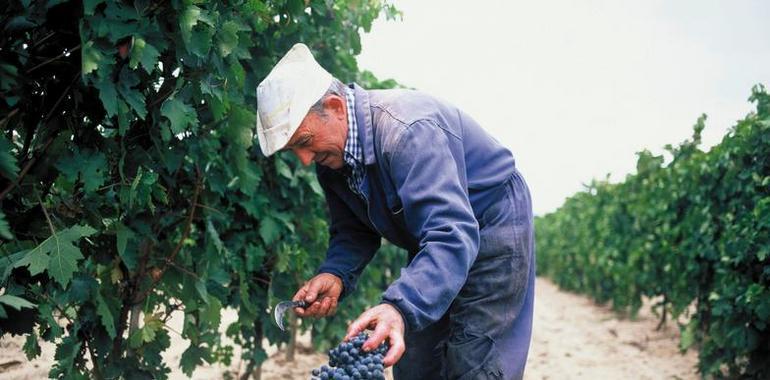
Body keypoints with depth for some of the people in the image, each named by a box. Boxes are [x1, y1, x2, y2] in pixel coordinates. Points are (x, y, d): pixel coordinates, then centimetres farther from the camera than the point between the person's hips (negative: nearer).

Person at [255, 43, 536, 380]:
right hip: (433, 242, 8)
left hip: (491, 226, -8)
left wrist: (399, 308, -58)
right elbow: (354, 232, 1)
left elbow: (451, 235, -44)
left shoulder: (408, 131, -35)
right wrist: (335, 275, -21)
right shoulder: (330, 154, -8)